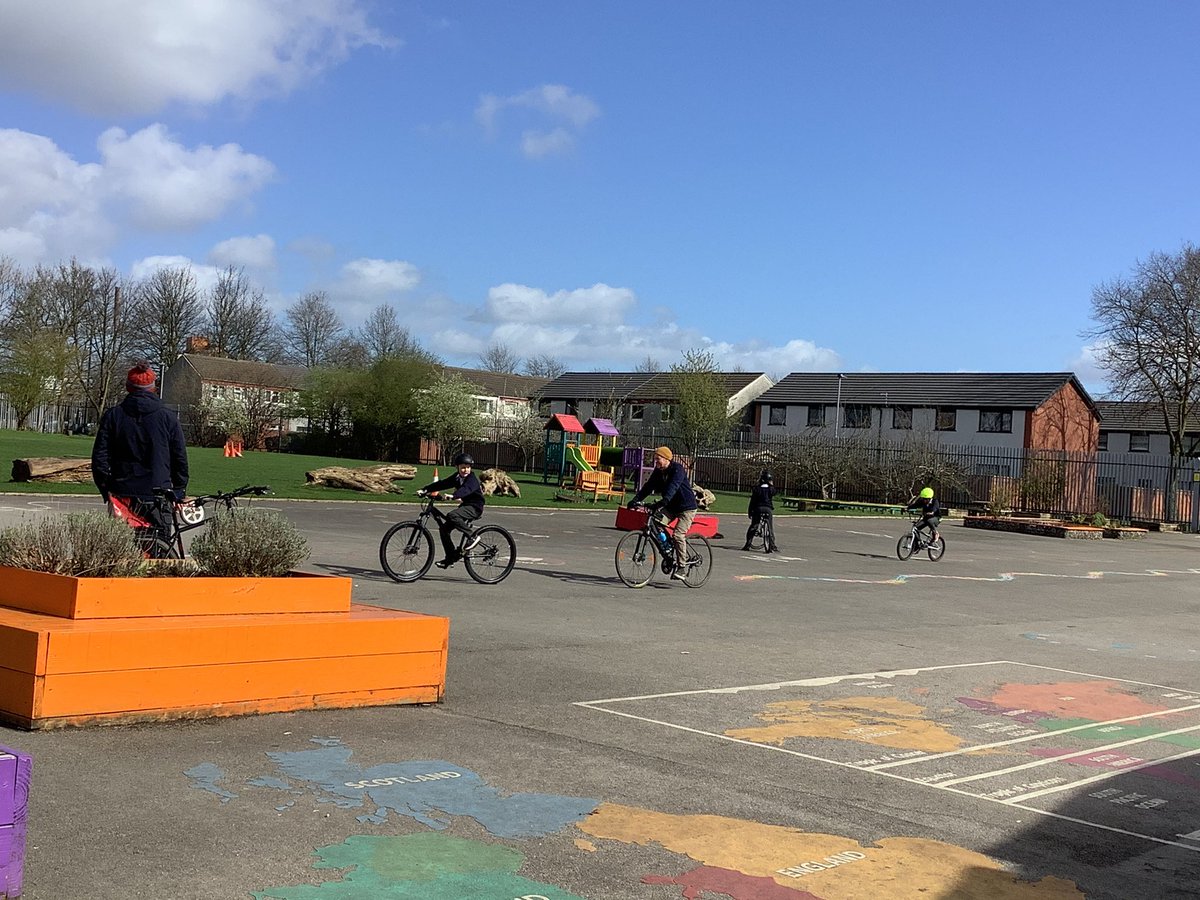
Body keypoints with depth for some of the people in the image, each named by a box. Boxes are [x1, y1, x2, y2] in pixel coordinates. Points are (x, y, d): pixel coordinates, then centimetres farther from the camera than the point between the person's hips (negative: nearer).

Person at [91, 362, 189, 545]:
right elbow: (180, 458, 2)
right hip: (158, 496, -1)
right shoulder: (168, 418, 1)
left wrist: (106, 490, 12)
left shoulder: (112, 416, 3)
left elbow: (99, 457, 2)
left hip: (122, 496, 1)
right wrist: (179, 492, 13)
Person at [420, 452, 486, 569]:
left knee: (452, 515, -33)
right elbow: (441, 484, 2)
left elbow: (466, 489, -37)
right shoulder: (456, 478, 6)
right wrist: (425, 490, -8)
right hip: (465, 505, 8)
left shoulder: (472, 479, -17)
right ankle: (451, 558, 10)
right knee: (444, 528, 2)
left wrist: (453, 496, -54)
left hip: (474, 507, -8)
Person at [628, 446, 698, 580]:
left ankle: (682, 567, -10)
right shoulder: (658, 471, 3)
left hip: (687, 507, -7)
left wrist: (663, 502, -49)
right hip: (671, 507, 7)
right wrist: (636, 499, -18)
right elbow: (648, 486, -3)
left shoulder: (677, 469, -20)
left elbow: (673, 487, -35)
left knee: (678, 535, -21)